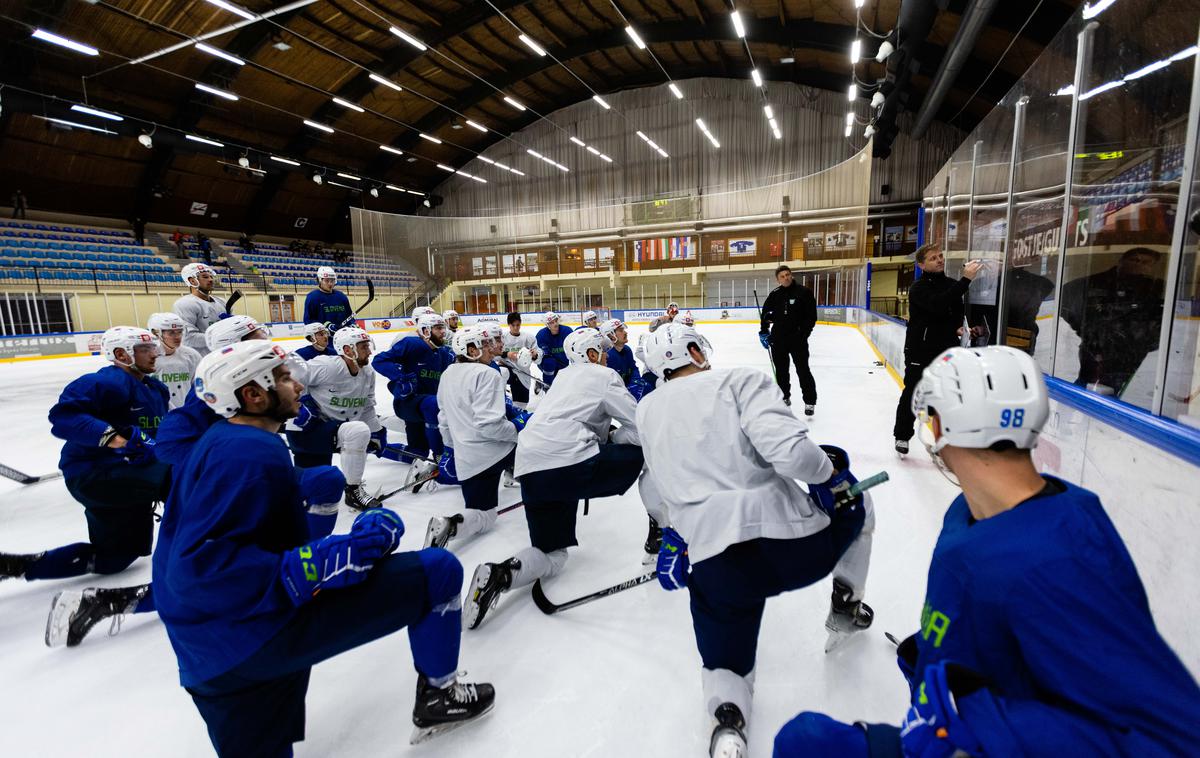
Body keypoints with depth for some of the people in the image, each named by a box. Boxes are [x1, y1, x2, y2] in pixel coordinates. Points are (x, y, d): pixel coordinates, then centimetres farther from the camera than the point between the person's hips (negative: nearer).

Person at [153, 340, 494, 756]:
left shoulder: (218, 441, 13)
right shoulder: (253, 452, -20)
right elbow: (198, 567, -27)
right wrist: (317, 565, -29)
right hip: (256, 631, -10)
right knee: (438, 571, -7)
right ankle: (437, 695, 13)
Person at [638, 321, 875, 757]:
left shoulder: (647, 412, 13)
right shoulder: (738, 380, -2)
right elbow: (788, 449, -16)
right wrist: (830, 471, 2)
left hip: (714, 563, 2)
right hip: (792, 543, -2)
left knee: (725, 662, 26)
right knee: (856, 505, 31)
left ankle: (727, 718, -5)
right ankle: (846, 609, 36)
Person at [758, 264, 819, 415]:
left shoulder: (804, 292, -7)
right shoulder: (774, 295, 4)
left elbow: (811, 316, -7)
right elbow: (766, 313, 16)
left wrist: (803, 334, -14)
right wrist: (764, 331, 8)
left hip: (797, 338, -4)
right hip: (778, 338, 4)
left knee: (803, 370, -3)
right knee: (781, 370, 13)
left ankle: (810, 401, 6)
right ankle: (785, 397, 28)